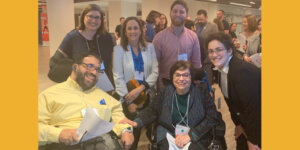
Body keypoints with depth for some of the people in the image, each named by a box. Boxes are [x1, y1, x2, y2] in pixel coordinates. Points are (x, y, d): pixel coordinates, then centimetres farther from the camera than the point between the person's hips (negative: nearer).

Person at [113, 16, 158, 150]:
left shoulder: (149, 47, 5)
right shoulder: (119, 49, -1)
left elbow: (155, 72, -2)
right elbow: (118, 78, -6)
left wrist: (140, 88, -17)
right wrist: (129, 102, -12)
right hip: (128, 99, -1)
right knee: (131, 133, 0)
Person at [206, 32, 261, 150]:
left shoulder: (242, 71, -30)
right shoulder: (220, 68, -3)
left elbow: (253, 107, -27)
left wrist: (253, 141, -19)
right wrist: (238, 124, 4)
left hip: (257, 124, -7)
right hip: (244, 119, 7)